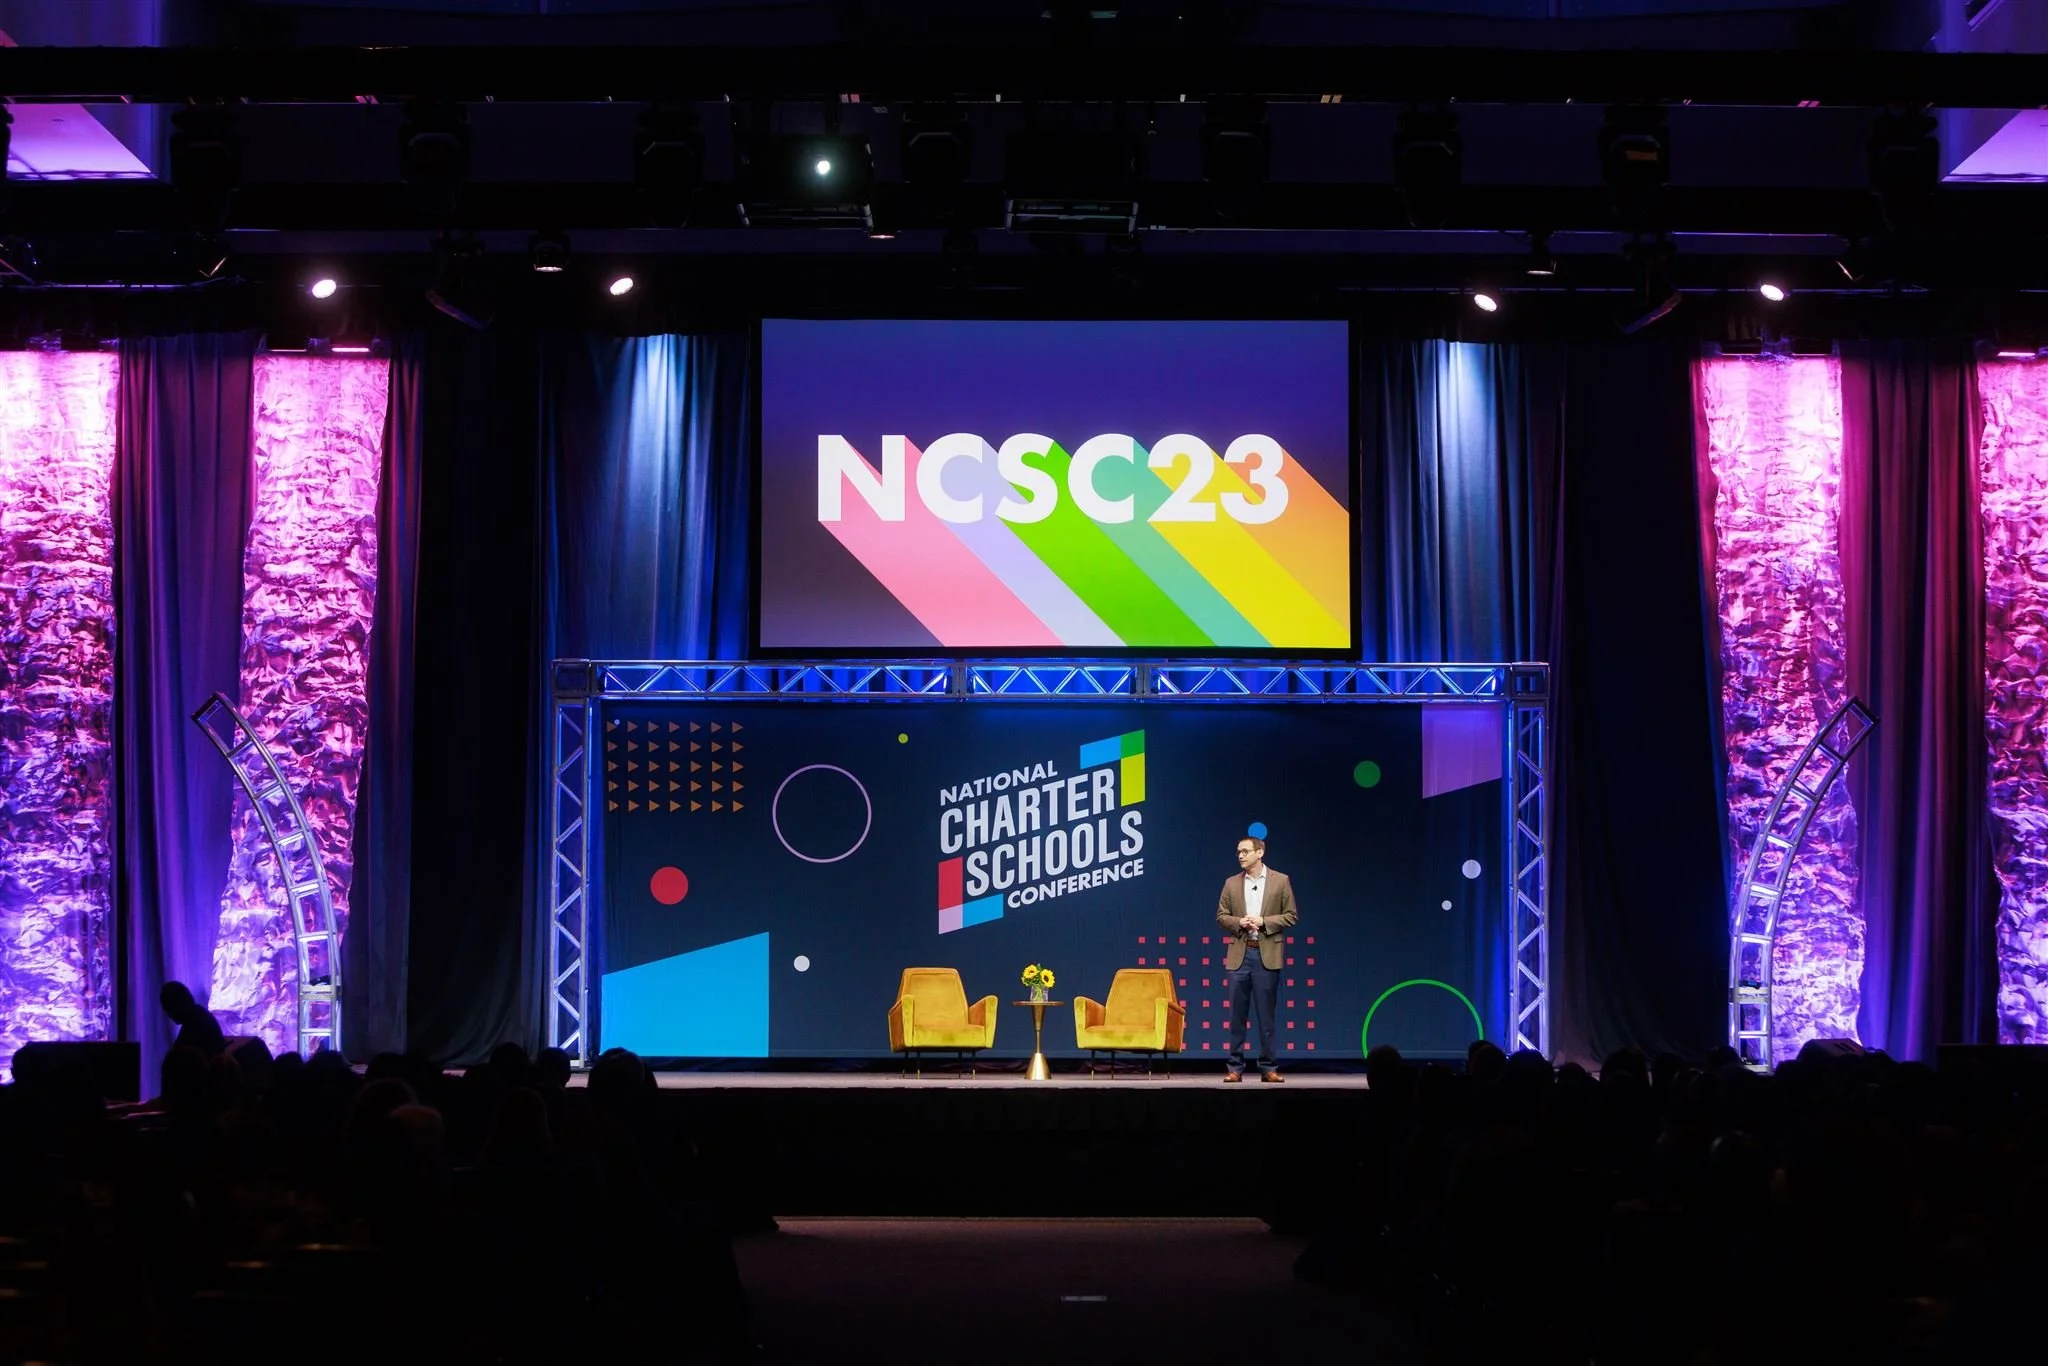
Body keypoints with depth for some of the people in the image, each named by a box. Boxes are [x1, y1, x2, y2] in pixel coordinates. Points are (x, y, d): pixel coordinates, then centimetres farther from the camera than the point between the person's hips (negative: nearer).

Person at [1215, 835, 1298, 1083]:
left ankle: (1269, 1068, 7)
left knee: (1267, 1015, 1)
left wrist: (1264, 921, -12)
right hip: (1239, 954, 2)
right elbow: (1221, 916, 9)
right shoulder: (1232, 884, 9)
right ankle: (1234, 1067, 6)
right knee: (1237, 1015, 2)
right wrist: (1239, 922, -10)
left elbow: (1292, 916, 0)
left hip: (1267, 954, -2)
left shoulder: (1280, 881, 2)